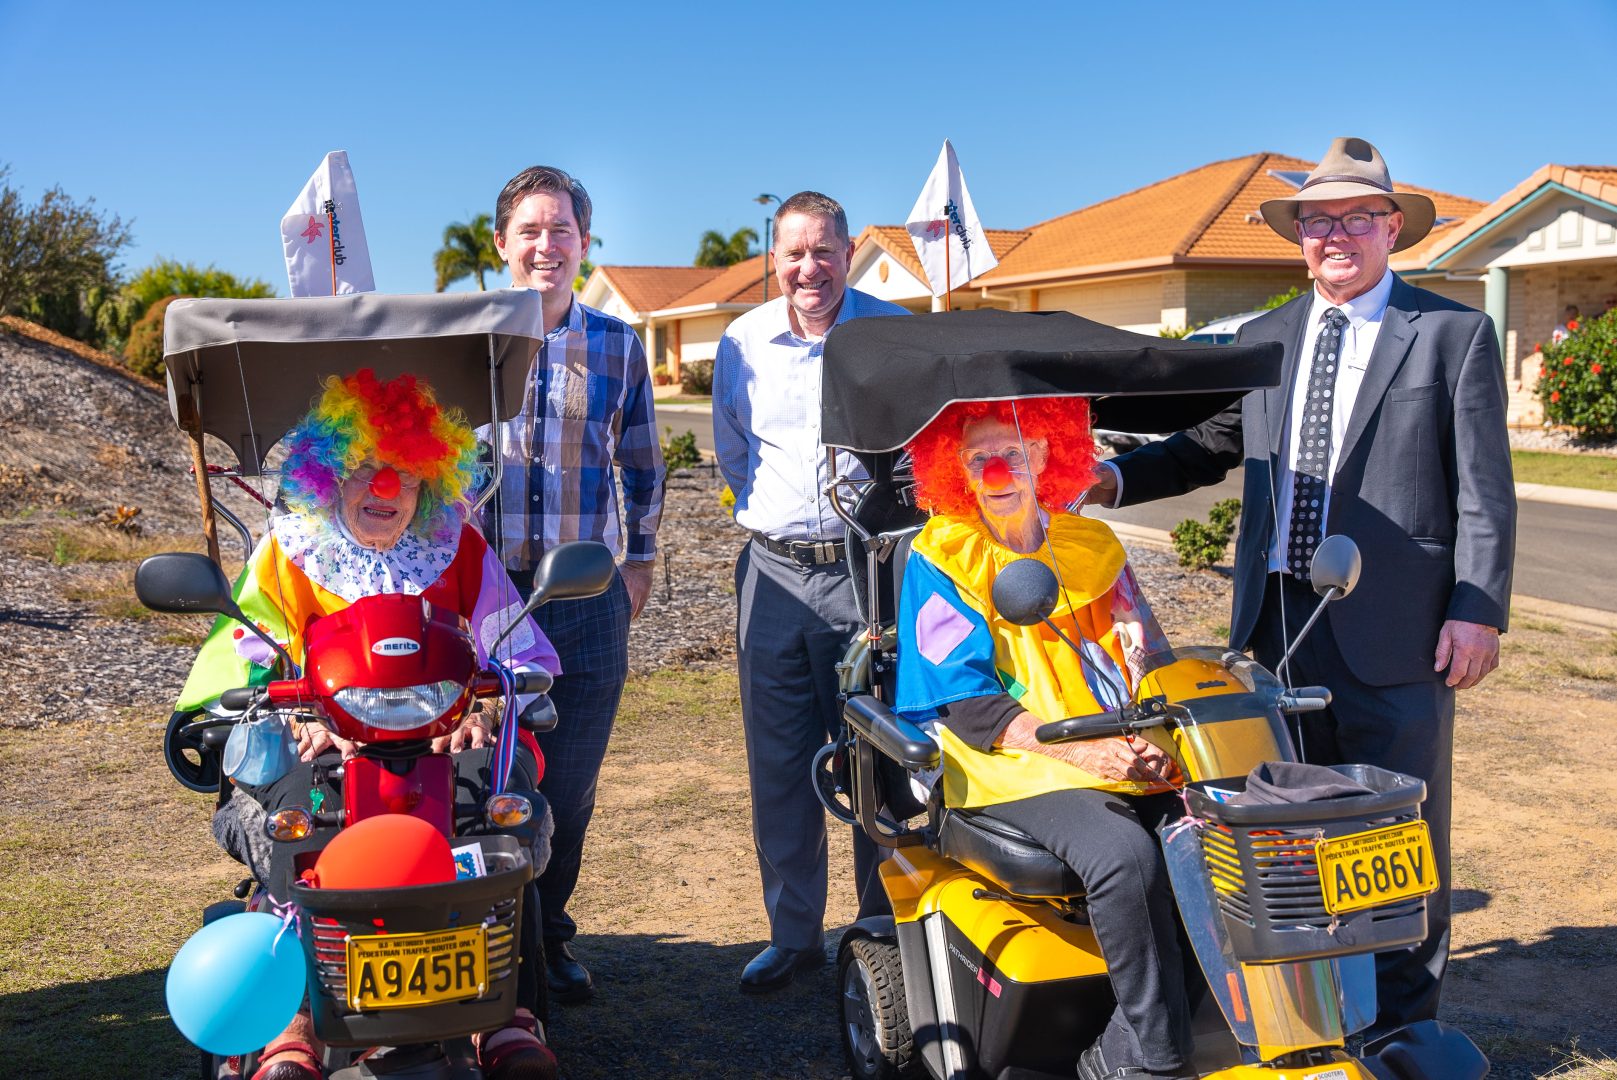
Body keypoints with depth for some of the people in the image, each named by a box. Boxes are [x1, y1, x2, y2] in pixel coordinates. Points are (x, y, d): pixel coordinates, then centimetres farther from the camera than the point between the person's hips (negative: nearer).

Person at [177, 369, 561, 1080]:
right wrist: (297, 716, -19)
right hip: (322, 744, 0)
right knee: (298, 805, -35)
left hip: (447, 741, 1)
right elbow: (238, 656, 3)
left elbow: (525, 655, 11)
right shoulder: (289, 553, 11)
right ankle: (295, 1021, -28)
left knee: (498, 784, -33)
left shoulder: (459, 550, 13)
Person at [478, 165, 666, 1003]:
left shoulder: (617, 345, 8)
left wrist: (640, 558, 13)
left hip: (589, 596, 1)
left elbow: (640, 462, 16)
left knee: (570, 784, 7)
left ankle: (550, 932, 27)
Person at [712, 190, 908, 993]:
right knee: (778, 766, 7)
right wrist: (772, 512, 13)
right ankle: (793, 934, 21)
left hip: (870, 567, -2)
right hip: (774, 572, 3)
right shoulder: (742, 343, 8)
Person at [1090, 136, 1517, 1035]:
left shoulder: (1455, 335, -1)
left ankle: (1403, 1024, 24)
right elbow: (1208, 447, 13)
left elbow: (1486, 491, -4)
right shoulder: (1264, 340, 13)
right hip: (1279, 618, 5)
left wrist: (1479, 610, -12)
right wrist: (1113, 478, -3)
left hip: (1395, 626, -4)